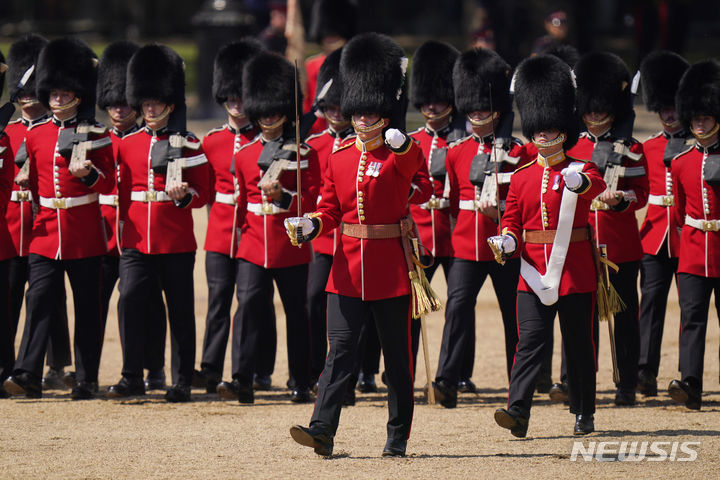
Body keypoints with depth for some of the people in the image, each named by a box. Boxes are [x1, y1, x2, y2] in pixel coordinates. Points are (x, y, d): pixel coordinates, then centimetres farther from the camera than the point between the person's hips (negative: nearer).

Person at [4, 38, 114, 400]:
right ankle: (27, 376, -15)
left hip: (85, 234, -2)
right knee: (39, 300, -9)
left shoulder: (96, 136, 2)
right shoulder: (35, 136, 11)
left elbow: (109, 184, -1)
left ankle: (86, 380, 9)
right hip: (45, 232, 2)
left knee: (87, 308, 3)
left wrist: (88, 173, -18)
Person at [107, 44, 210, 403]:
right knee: (129, 302, -11)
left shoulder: (189, 146, 1)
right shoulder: (128, 145, 10)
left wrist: (183, 195, -18)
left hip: (176, 242, -2)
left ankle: (182, 382, 10)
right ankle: (132, 377, -4)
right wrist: (120, 228, 13)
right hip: (137, 240, 2)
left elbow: (202, 194, 3)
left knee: (180, 311, 3)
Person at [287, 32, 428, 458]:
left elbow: (412, 161, -28)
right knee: (340, 351, -4)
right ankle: (322, 431, -10)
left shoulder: (399, 158, -3)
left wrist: (398, 138, -50)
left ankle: (398, 438, 12)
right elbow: (331, 211, 10)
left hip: (391, 268, -2)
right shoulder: (340, 160, 8)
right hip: (348, 266, 2)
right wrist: (311, 227, -12)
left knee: (398, 357, 5)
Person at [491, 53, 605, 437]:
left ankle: (583, 413, 21)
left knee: (579, 344, 7)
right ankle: (517, 412, -17)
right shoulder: (521, 178, 9)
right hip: (533, 273, 2)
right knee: (529, 341, -9)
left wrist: (578, 181, -50)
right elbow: (512, 222, 10)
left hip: (575, 272, -2)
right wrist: (506, 242, -14)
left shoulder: (580, 170, -1)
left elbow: (596, 185, -26)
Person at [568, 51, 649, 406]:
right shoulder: (570, 148, 8)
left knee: (625, 316, 2)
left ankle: (626, 386, 9)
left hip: (621, 244, -1)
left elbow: (642, 193, 0)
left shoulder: (631, 150, 3)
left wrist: (620, 198, -19)